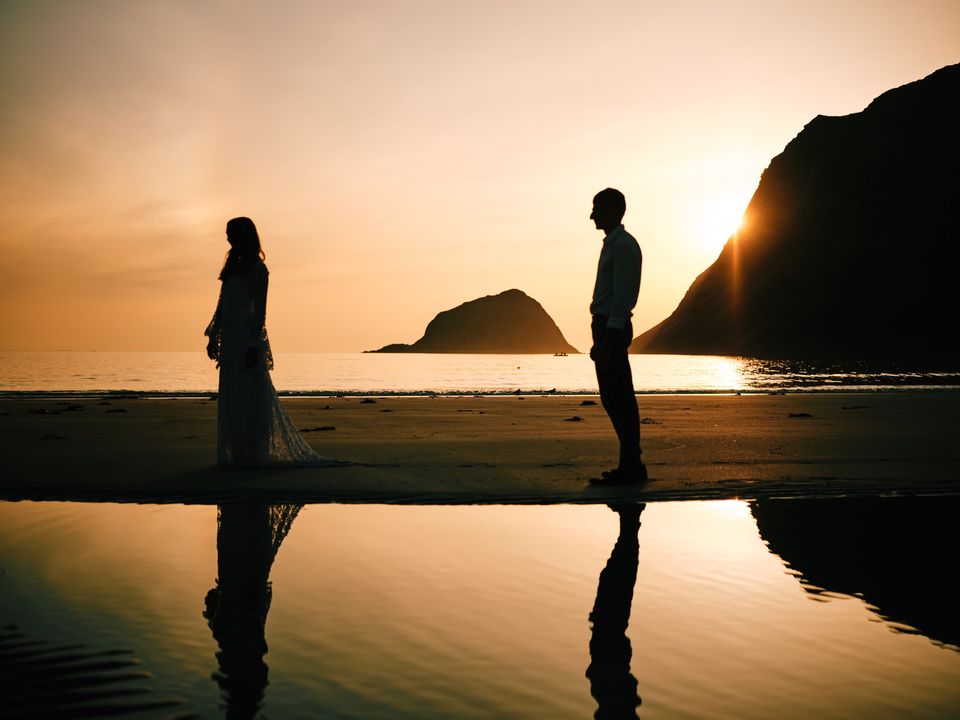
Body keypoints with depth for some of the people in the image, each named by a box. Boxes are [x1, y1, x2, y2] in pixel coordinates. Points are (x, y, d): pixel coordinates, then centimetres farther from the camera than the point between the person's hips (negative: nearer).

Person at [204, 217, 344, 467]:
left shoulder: (257, 268, -7)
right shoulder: (233, 265, 16)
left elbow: (260, 309, -12)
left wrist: (254, 345, -17)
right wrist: (213, 337, 16)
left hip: (246, 337, -8)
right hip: (230, 338, 8)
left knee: (249, 397, -4)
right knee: (230, 398, 10)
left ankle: (250, 455, 2)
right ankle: (236, 454, 16)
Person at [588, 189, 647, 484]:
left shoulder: (623, 245, -10)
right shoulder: (613, 244, 20)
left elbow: (622, 296, -17)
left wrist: (609, 338, -21)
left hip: (613, 327, -10)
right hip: (606, 326, 10)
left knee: (619, 398, -8)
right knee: (612, 398, 11)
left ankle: (630, 465, -4)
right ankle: (630, 464, 17)